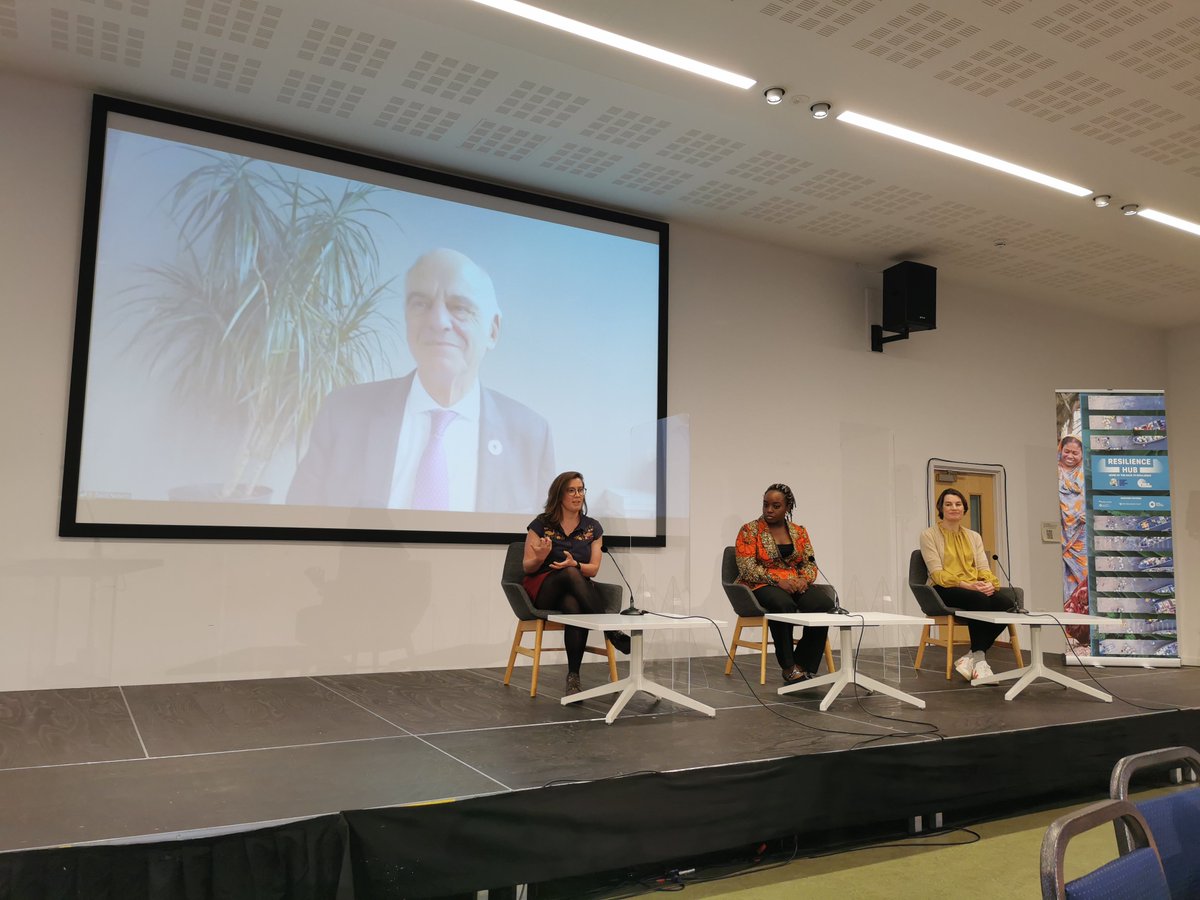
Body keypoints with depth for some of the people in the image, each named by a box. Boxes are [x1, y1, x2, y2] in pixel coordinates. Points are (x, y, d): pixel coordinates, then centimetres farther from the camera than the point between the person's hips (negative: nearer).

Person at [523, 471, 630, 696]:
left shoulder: (592, 528, 6)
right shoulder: (541, 524, -2)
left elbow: (593, 569, 3)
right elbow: (527, 567, -1)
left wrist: (575, 564, -21)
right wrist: (540, 558, -25)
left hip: (577, 591, 2)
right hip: (543, 591, -2)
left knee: (575, 608, -39)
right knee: (570, 574, -39)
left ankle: (573, 676, -32)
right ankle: (611, 630, -36)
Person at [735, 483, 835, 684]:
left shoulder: (799, 531, 14)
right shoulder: (749, 530, 0)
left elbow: (809, 563, 12)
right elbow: (747, 568, -9)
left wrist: (804, 579, -11)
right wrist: (777, 580, -20)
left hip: (795, 587, 4)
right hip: (762, 587, -4)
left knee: (825, 605, -27)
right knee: (783, 604, -39)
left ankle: (802, 666, -19)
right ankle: (788, 667, -26)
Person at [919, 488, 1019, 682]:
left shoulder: (974, 536, 19)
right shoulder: (929, 535, 2)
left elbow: (983, 568, 8)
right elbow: (937, 573, -9)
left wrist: (990, 583, -16)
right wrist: (967, 585, -23)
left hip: (976, 590, 5)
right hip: (945, 590, -5)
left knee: (1007, 601, -28)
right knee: (979, 599, -37)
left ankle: (973, 656, -21)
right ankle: (979, 657, -20)